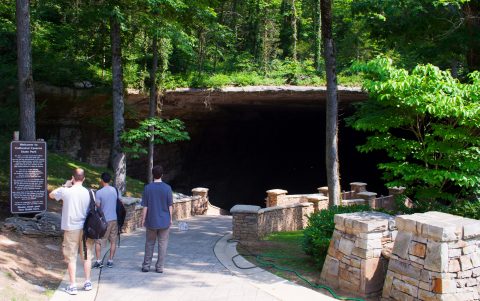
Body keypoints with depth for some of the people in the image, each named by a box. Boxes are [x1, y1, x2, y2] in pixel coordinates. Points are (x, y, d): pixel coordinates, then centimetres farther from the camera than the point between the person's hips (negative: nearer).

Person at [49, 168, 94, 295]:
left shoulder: (65, 191, -11)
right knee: (87, 256, 14)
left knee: (71, 258, 5)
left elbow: (51, 195, 9)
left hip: (71, 229, -2)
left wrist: (65, 186, 12)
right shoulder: (89, 193, -5)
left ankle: (72, 286, 7)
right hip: (86, 228, 2)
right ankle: (87, 282, 21)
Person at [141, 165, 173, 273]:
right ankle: (159, 267, 9)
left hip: (151, 221, 1)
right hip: (164, 221, -1)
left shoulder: (147, 188, -6)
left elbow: (145, 206, -5)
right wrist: (170, 219, 7)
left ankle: (146, 265, 18)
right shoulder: (167, 188, -6)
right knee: (162, 244, 7)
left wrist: (143, 219, 5)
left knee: (149, 243, 14)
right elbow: (170, 206, -3)